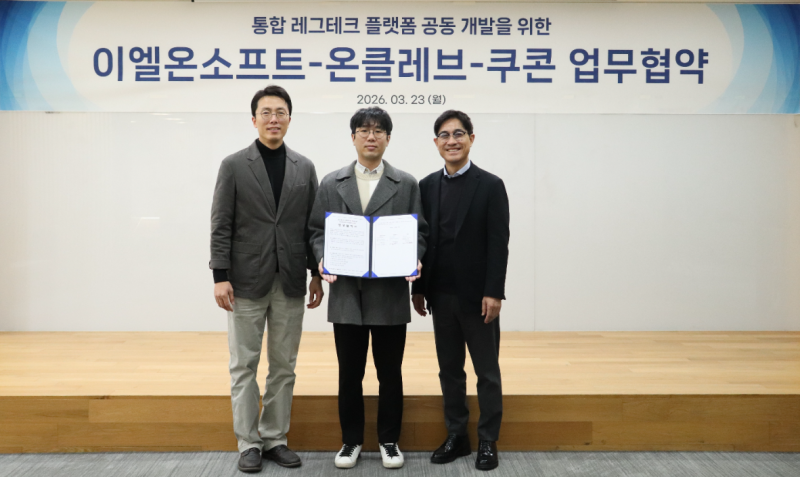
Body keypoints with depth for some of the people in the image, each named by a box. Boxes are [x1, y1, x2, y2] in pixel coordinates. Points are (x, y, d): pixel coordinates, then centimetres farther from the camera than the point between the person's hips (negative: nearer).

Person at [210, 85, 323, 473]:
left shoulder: (304, 167, 7)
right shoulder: (234, 165, -1)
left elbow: (313, 225, 8)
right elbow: (221, 225, -4)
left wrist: (316, 274, 5)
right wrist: (220, 276, -10)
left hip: (290, 282, 3)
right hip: (247, 280, -2)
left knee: (283, 367, 9)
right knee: (244, 366, 5)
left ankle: (275, 439, 22)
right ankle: (248, 443, 17)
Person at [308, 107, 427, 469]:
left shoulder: (406, 184, 6)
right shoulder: (331, 184, 8)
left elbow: (419, 231, 5)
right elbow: (317, 231, 7)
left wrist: (413, 260, -13)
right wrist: (323, 260, -11)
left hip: (390, 293, 0)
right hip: (346, 293, 1)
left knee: (390, 372, 8)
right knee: (349, 373, 9)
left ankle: (389, 440, 24)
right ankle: (351, 440, 25)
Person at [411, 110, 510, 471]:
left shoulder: (490, 185, -5)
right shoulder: (427, 186, 7)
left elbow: (499, 244, -9)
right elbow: (422, 239, 8)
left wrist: (493, 293, -15)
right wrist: (418, 288, 6)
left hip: (477, 296, -4)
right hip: (441, 295, 4)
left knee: (487, 372, 6)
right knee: (449, 369, 12)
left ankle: (488, 441, 19)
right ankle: (456, 437, 24)